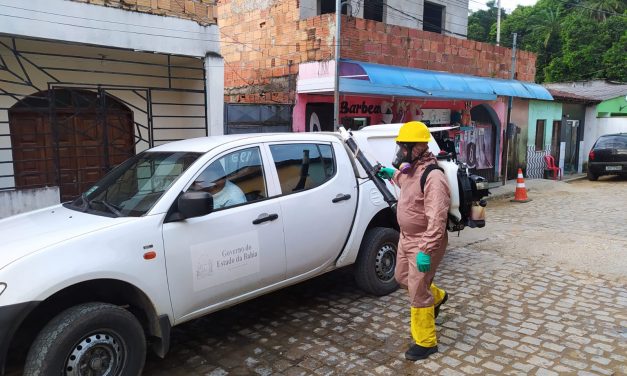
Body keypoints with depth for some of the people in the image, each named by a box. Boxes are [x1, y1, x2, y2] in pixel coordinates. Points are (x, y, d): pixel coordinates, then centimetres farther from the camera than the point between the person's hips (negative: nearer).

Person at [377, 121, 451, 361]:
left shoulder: (433, 177, -28)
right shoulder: (411, 168, 2)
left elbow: (436, 220, -31)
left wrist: (426, 251, -32)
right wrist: (392, 174, 24)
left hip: (423, 242, -9)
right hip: (406, 238, 9)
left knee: (418, 293, 0)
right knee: (402, 278, 26)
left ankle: (426, 343, 19)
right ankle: (437, 297, 52)